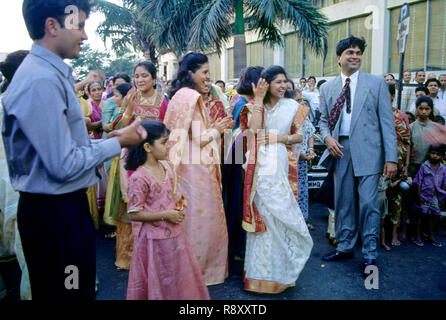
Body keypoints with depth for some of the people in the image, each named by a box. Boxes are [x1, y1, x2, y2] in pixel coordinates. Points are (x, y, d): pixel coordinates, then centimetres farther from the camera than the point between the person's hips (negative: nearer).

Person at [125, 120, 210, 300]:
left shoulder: (166, 167, 2)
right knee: (157, 283, 9)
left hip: (174, 233, 8)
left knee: (181, 275, 20)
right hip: (154, 239, -7)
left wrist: (177, 200, 0)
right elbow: (134, 214, -20)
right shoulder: (139, 177, -21)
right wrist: (166, 215, -20)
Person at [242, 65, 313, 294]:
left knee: (281, 212, 0)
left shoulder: (292, 106, 7)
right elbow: (254, 128, -12)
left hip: (281, 165, 0)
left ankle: (280, 266, 16)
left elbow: (300, 136, 7)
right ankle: (261, 266, 20)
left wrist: (281, 138, -10)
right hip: (260, 165, 1)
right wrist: (259, 99, -9)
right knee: (262, 212, 4)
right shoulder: (255, 105, 7)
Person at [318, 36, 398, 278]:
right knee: (343, 202, 11)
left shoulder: (377, 83, 3)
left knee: (368, 203, -4)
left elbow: (387, 122, 0)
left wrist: (391, 157, -7)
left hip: (367, 151, -3)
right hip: (340, 151, 3)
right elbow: (324, 120, 16)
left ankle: (370, 255, 11)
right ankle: (345, 247, 27)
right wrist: (327, 137, -7)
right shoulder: (327, 88, 10)